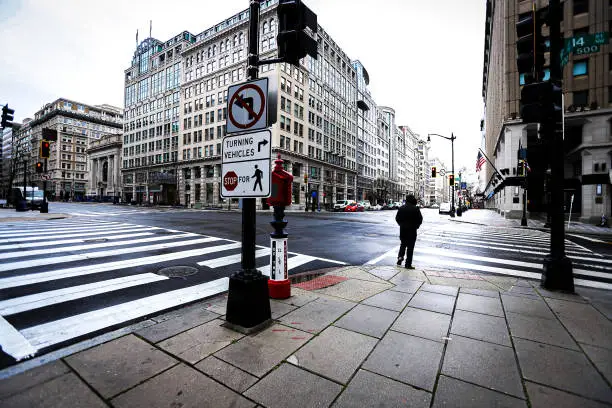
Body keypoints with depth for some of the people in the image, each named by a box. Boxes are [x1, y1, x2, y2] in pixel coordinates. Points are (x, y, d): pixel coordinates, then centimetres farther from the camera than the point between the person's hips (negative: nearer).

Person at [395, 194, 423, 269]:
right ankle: (408, 264, 6)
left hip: (402, 229, 4)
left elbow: (397, 218, 6)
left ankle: (400, 256, 4)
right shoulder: (415, 209, -11)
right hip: (412, 230, -4)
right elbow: (420, 219, -8)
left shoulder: (401, 208, 2)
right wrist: (416, 226, 7)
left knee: (403, 244, 23)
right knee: (410, 247, 3)